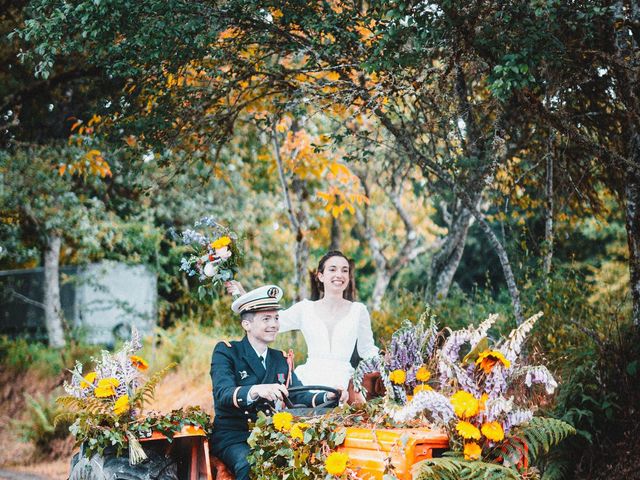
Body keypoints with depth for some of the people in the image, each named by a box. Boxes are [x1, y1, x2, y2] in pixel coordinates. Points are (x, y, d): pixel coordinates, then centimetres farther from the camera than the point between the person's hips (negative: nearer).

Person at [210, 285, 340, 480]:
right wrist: (256, 391, -40)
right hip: (232, 437, -5)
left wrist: (327, 397, -19)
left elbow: (298, 395, 3)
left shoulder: (281, 359, 15)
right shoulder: (225, 352, -2)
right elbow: (223, 394, -19)